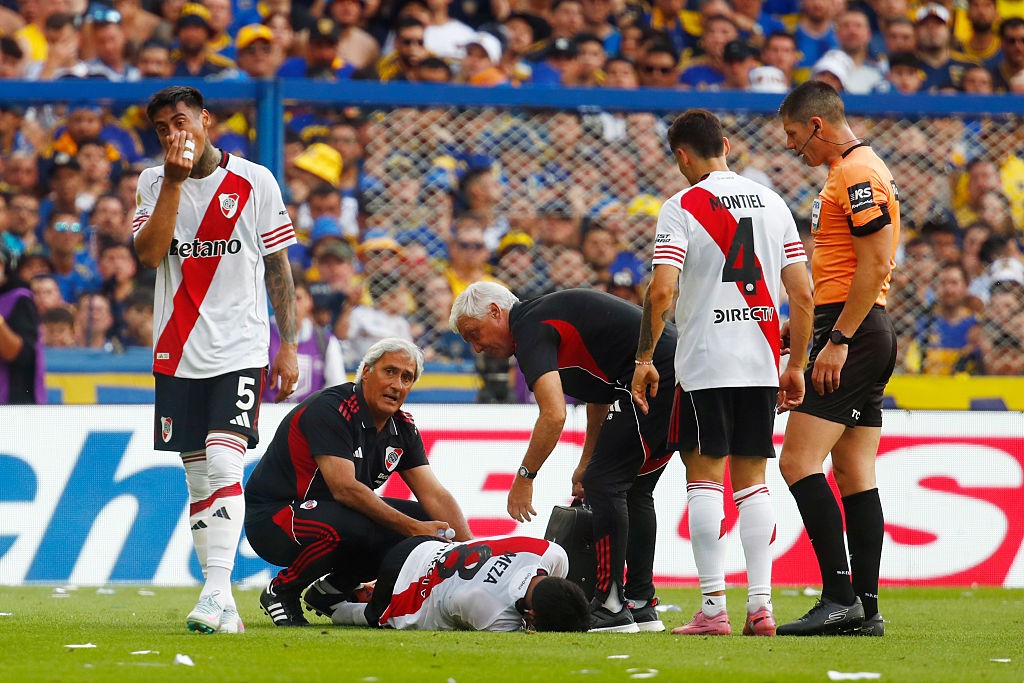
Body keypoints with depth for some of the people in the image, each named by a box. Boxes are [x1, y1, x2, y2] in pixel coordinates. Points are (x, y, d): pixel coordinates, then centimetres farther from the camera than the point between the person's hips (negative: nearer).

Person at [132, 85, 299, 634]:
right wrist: (175, 180, -14)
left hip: (240, 351, -3)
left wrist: (288, 344, 1)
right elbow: (149, 254, -9)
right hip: (177, 353, 3)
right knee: (197, 478, 4)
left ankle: (217, 588, -24)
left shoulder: (254, 182, 1)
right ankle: (222, 605, 7)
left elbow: (278, 266, 5)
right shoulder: (153, 183, 7)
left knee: (223, 465, -18)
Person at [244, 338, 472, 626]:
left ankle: (334, 588, 7)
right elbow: (344, 489, -29)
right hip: (273, 515, -8)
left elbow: (435, 495, -1)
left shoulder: (402, 428, 4)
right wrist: (413, 528, -31)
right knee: (356, 529, -38)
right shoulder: (330, 409, -21)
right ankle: (281, 591, -11)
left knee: (425, 520, -5)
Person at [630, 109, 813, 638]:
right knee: (751, 481, 10)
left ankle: (713, 607, -6)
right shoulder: (772, 203, 9)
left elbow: (662, 291, -15)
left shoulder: (682, 208, -5)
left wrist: (644, 359, -4)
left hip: (704, 364, -4)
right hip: (761, 365, 4)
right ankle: (760, 605, 5)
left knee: (705, 479, -1)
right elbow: (802, 294, 8)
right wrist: (796, 366, 15)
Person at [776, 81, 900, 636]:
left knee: (798, 462, -14)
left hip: (851, 333, -11)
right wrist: (818, 332, 22)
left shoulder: (857, 175, -13)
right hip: (866, 336, 11)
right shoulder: (850, 173, 19)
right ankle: (865, 608, 7)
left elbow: (876, 262, -20)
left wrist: (838, 339, -21)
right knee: (854, 475, 8)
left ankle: (840, 597, -19)